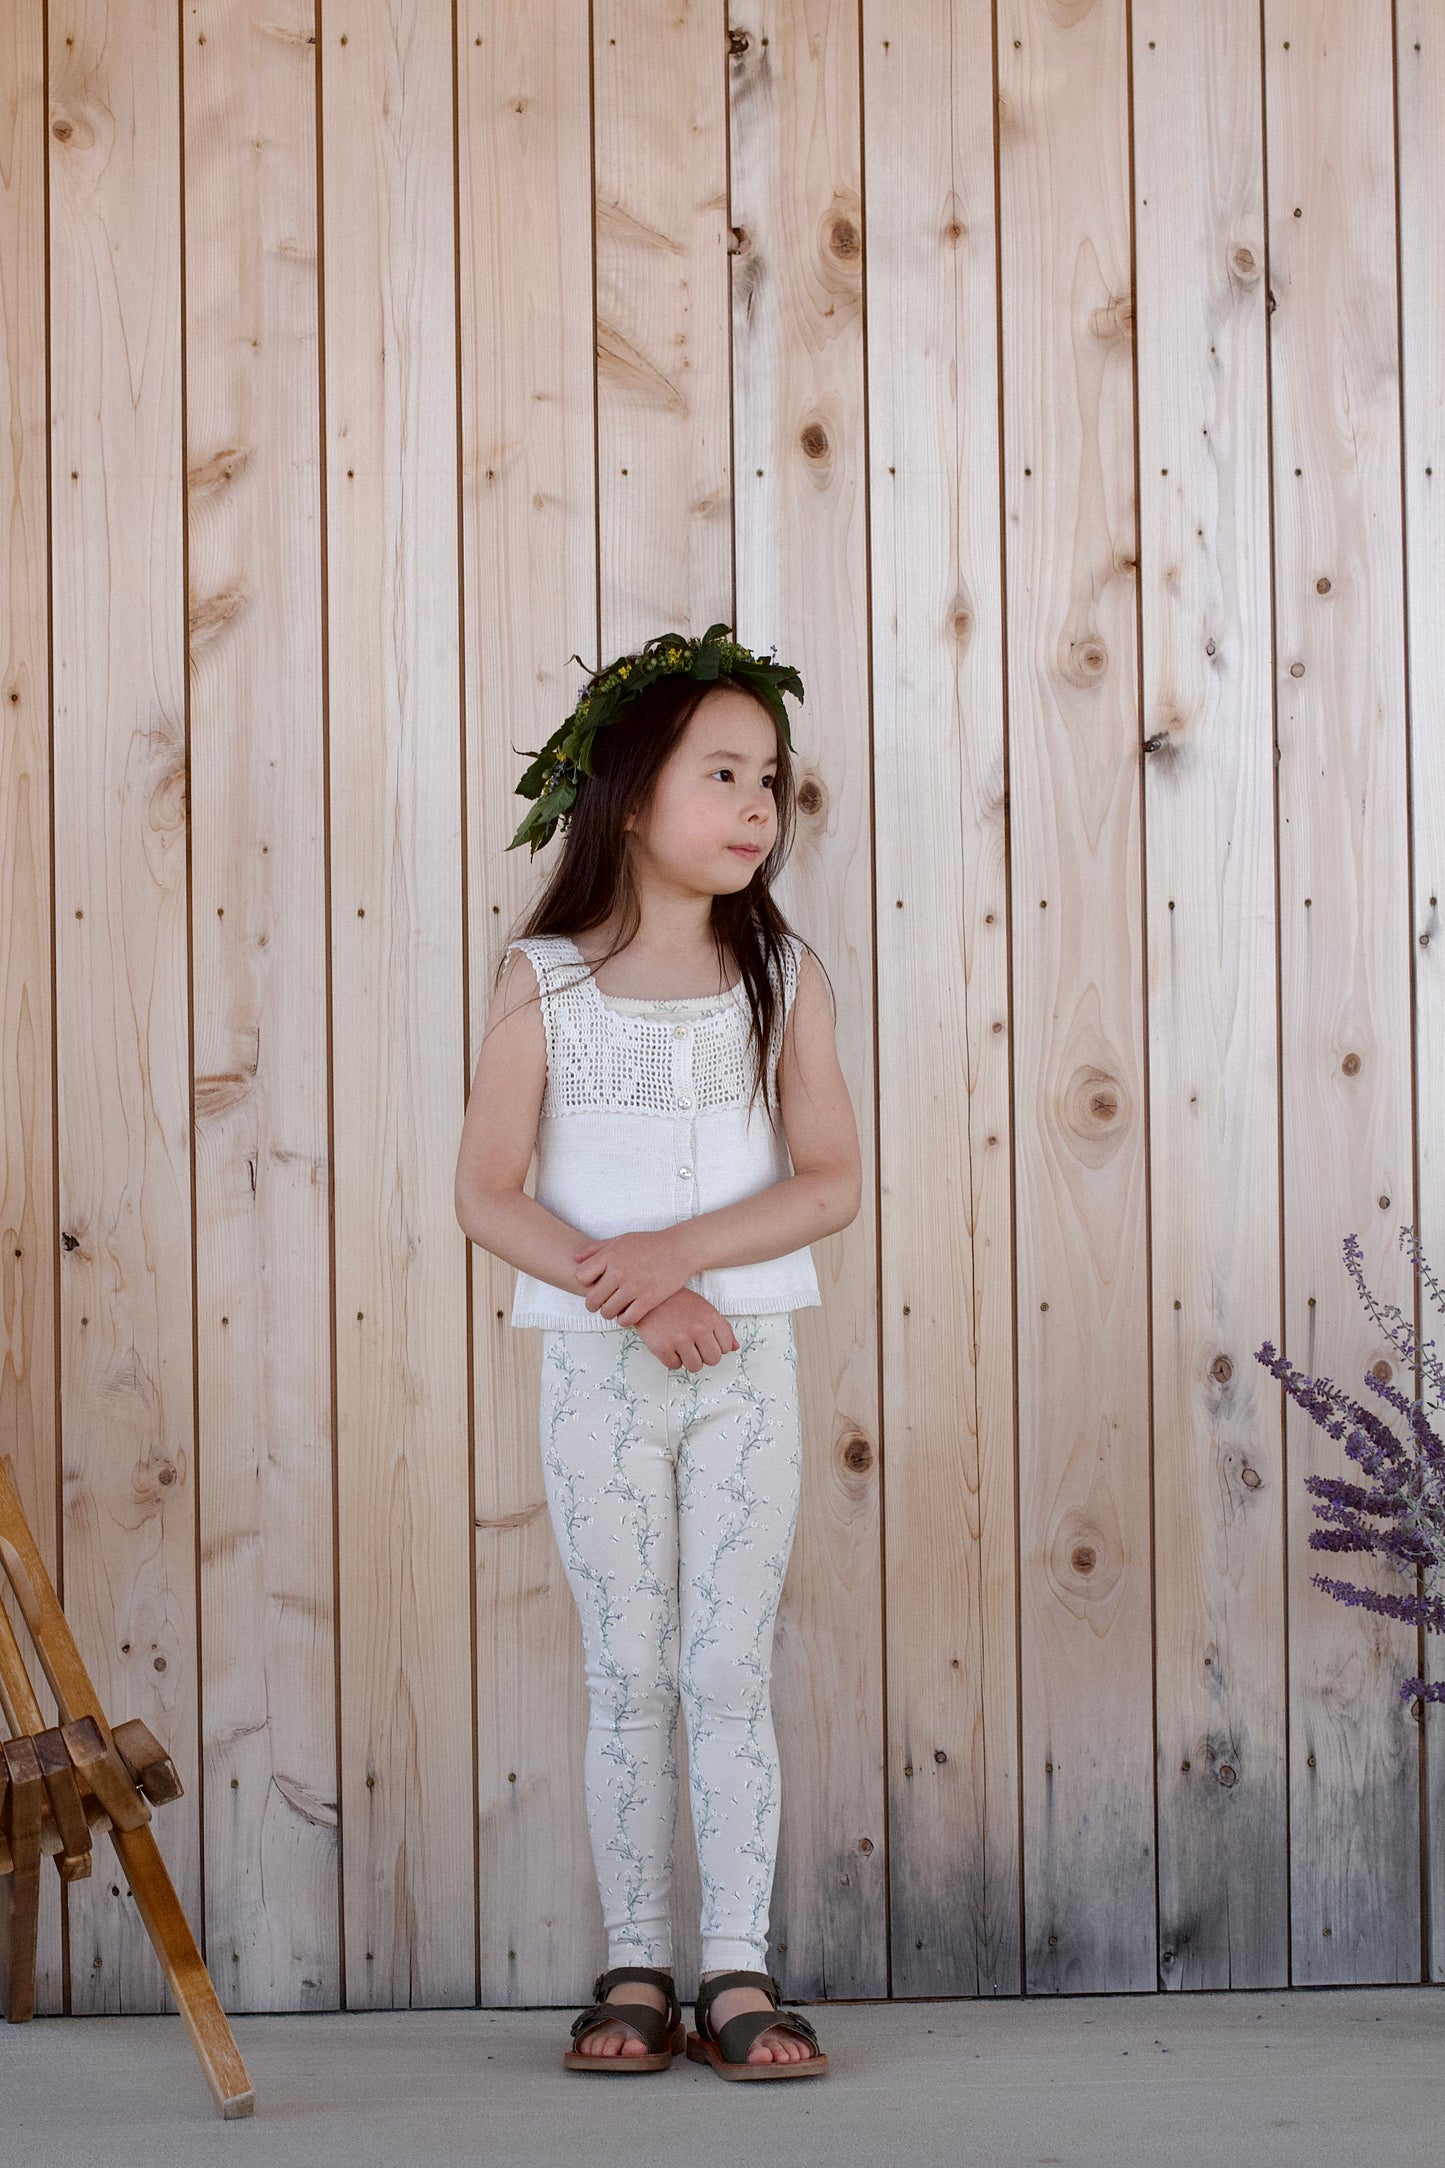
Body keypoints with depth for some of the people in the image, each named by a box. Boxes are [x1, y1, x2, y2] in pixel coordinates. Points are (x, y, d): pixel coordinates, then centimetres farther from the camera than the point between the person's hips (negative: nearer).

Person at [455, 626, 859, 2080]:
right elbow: (488, 1197, -6)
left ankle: (738, 1974, 8)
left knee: (731, 1672, 2)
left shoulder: (782, 976, 1)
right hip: (597, 1372, -1)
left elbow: (831, 1181, -4)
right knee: (626, 1678, 6)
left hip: (745, 1368, 1)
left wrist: (674, 1251, -16)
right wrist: (625, 1290, -17)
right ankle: (635, 1971, 14)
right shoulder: (544, 983, -3)